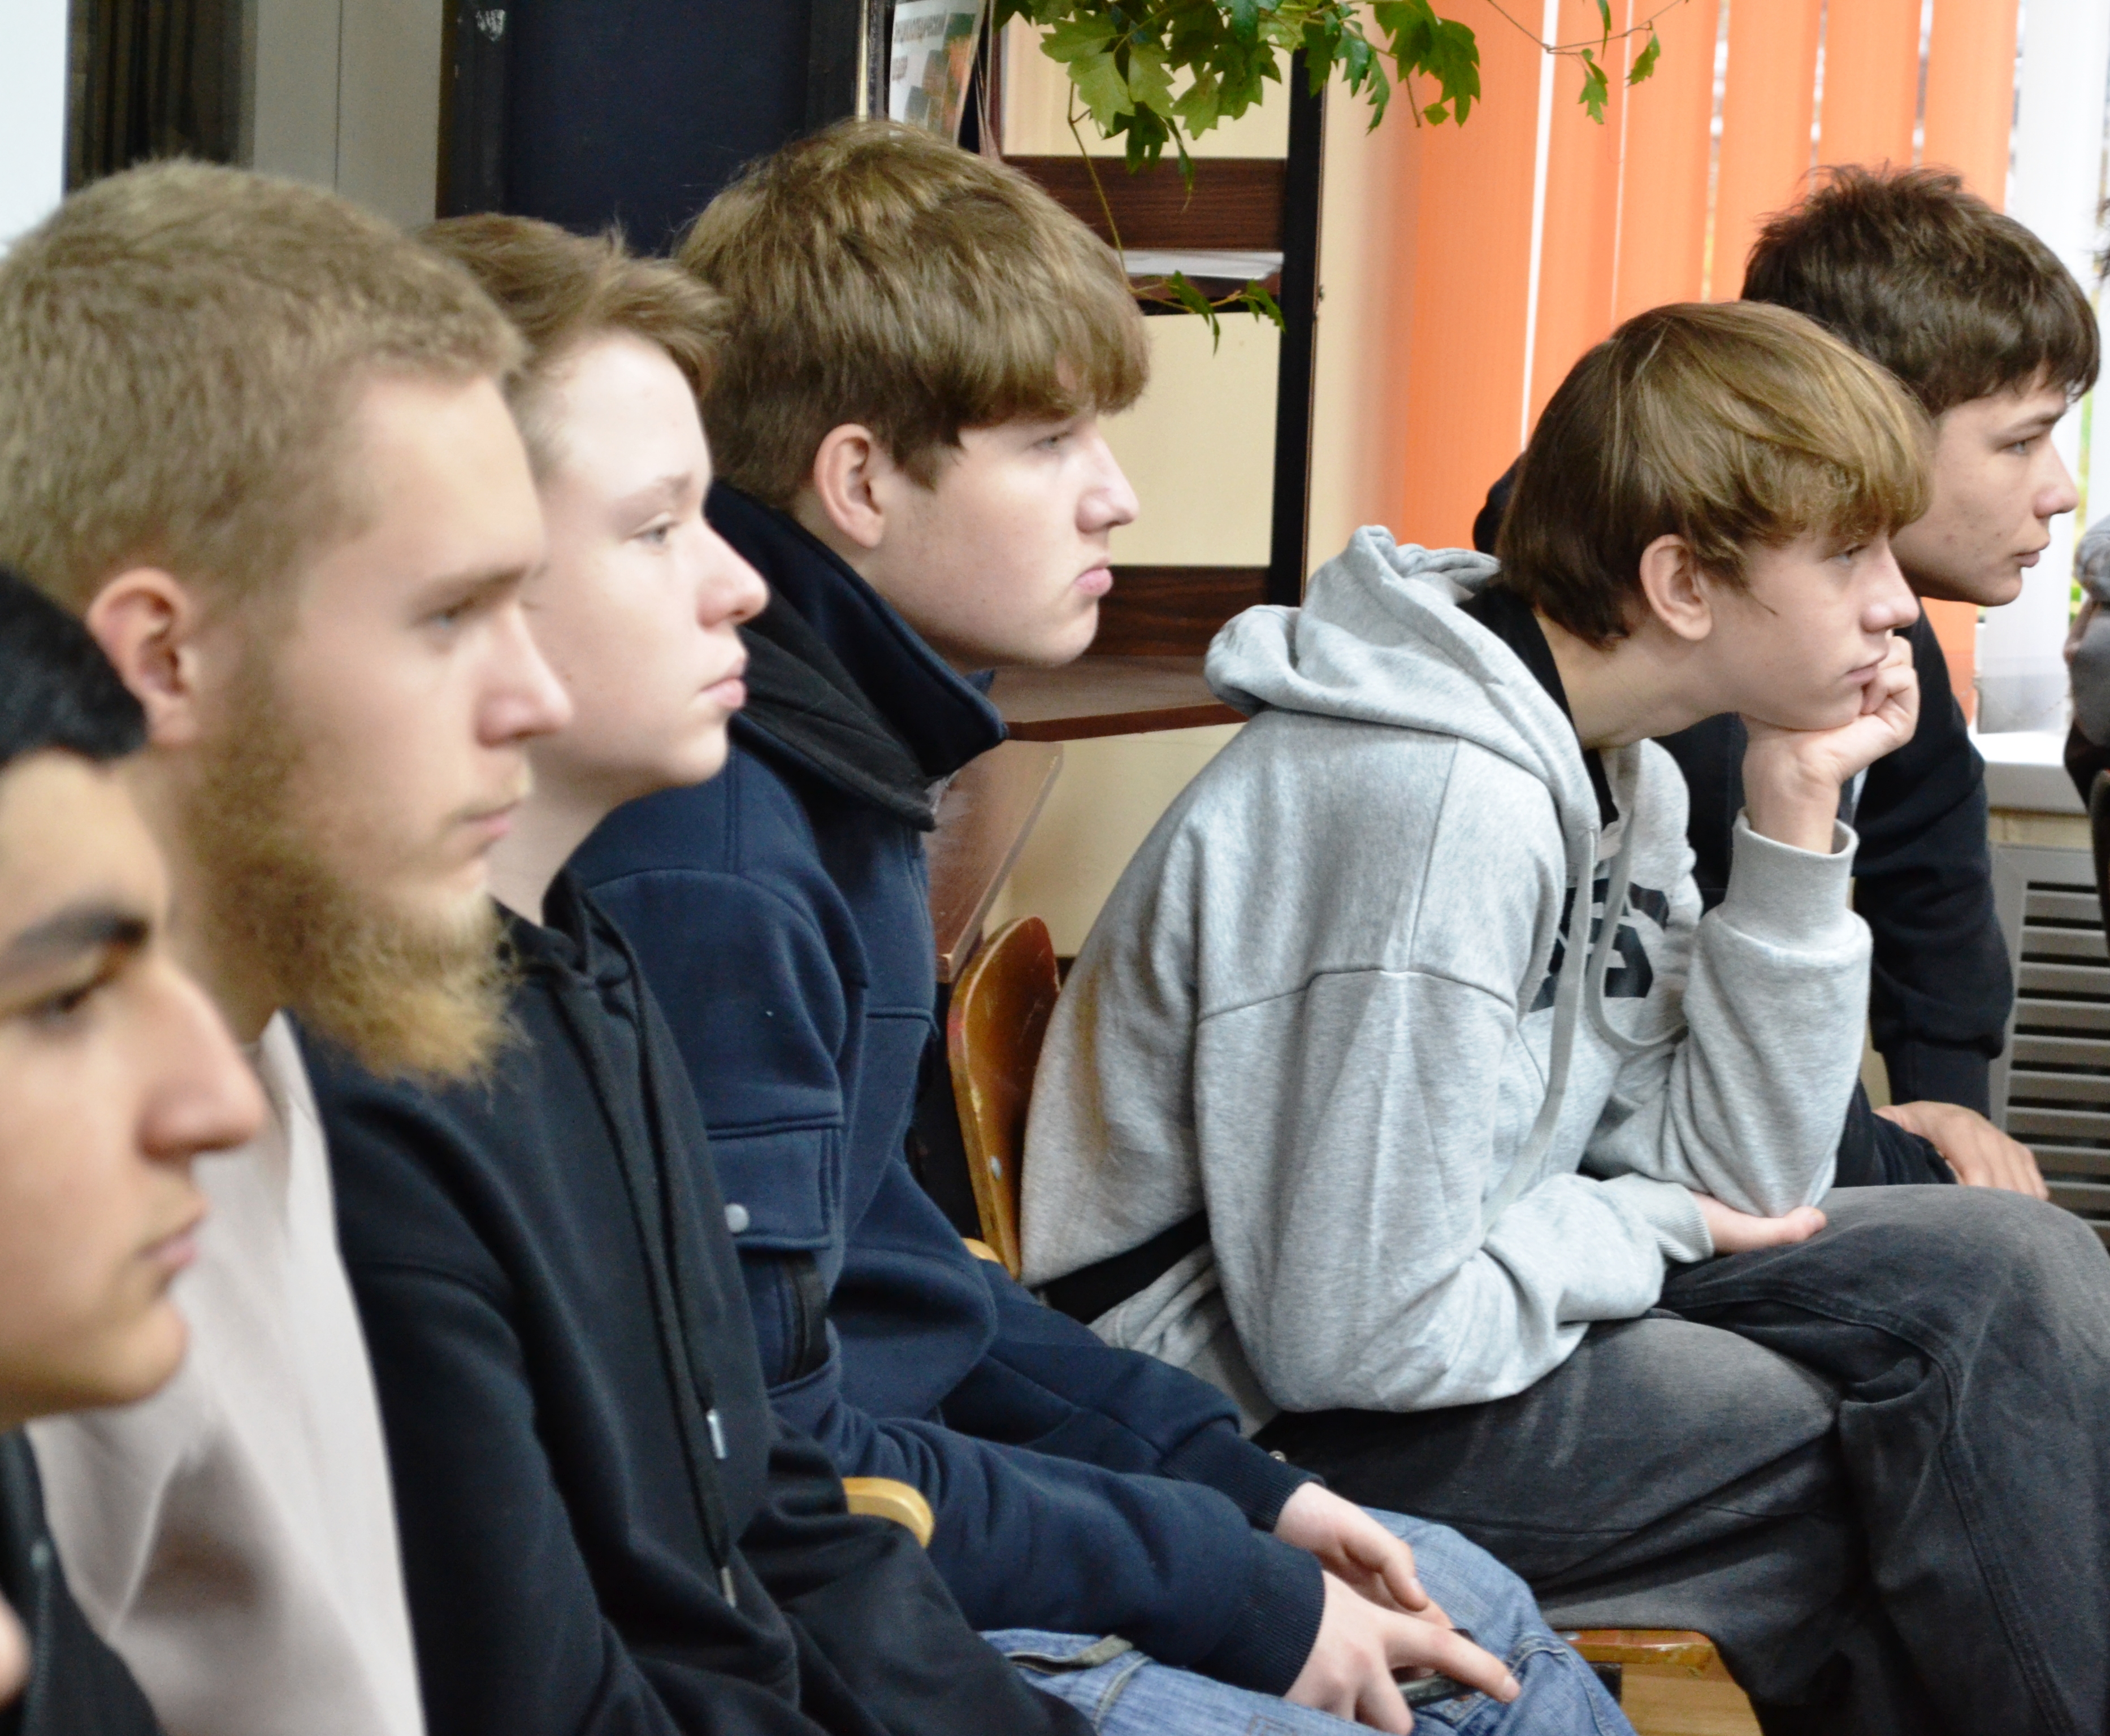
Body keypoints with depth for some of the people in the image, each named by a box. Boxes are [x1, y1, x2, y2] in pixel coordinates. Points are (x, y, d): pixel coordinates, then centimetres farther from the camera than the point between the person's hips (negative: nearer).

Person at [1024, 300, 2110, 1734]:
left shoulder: (1613, 769, 4)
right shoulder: (1433, 803, -26)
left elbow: (1737, 1180, 1)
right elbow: (1361, 1335, -27)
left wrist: (1797, 824, -5)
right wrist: (1642, 1228, -11)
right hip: (1265, 1432, -9)